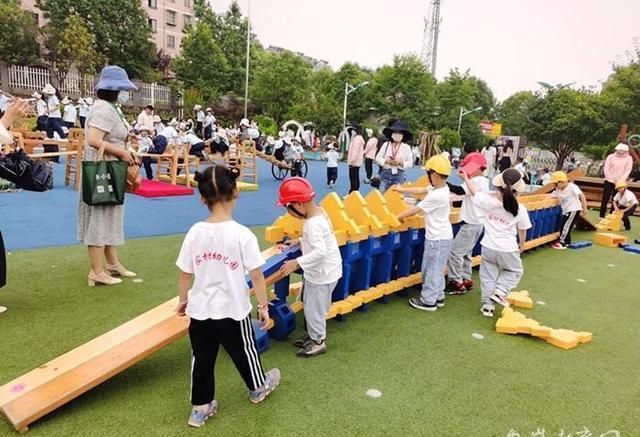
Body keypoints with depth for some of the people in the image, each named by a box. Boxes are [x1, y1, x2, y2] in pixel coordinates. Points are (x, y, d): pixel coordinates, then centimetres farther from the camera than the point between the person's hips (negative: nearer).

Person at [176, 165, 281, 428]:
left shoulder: (195, 233, -9)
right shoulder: (242, 234, -19)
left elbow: (185, 274, 0)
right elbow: (257, 275, -15)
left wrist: (182, 300, 17)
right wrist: (263, 305, -1)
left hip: (200, 311, 3)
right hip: (233, 311, -2)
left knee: (202, 359, 18)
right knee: (244, 352, 21)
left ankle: (201, 407, 33)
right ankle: (258, 388, 45)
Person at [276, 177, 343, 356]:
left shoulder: (313, 224, -29)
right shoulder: (318, 212, 1)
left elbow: (320, 251, -36)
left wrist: (297, 263, -37)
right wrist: (300, 240, 10)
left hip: (322, 274, -10)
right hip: (320, 271, 10)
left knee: (314, 308, 6)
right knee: (311, 305, 22)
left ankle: (318, 342, 23)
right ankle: (313, 334, 39)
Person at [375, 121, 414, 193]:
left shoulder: (406, 147, 2)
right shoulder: (386, 144, 7)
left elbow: (409, 163, 2)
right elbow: (378, 158, 6)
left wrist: (400, 162, -15)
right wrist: (386, 160, -11)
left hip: (398, 175, -1)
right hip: (385, 173, 1)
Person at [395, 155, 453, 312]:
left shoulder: (436, 196, -27)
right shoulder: (442, 188, 3)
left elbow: (415, 209, -19)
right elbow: (422, 190, 15)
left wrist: (398, 217, -8)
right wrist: (402, 190, 18)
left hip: (437, 239, -10)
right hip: (441, 236, 10)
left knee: (431, 270, 2)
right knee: (436, 269, 19)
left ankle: (428, 301, 13)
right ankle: (438, 297, 30)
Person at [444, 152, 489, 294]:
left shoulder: (476, 181, -16)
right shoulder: (483, 181, 14)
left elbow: (459, 190, -29)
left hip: (471, 224, -10)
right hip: (477, 223, 10)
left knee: (455, 252, -8)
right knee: (465, 253, 17)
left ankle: (456, 283, -3)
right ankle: (466, 280, 23)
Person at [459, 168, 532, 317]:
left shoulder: (488, 200, -15)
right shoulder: (520, 210, -14)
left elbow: (475, 192, 6)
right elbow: (522, 230, 3)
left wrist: (466, 178, 23)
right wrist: (522, 243, 23)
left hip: (488, 247, 2)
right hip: (508, 249, -2)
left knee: (488, 277, 16)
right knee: (515, 271, 25)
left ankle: (487, 305, 19)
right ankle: (500, 291, 7)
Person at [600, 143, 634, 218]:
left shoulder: (628, 158, 2)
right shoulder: (610, 157, 2)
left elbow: (628, 170, -3)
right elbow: (606, 169, -1)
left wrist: (621, 180, -14)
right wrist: (612, 179, -11)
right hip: (609, 181, 0)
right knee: (605, 199, -1)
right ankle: (602, 216, 4)